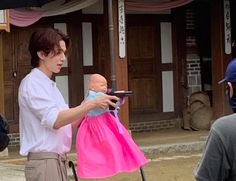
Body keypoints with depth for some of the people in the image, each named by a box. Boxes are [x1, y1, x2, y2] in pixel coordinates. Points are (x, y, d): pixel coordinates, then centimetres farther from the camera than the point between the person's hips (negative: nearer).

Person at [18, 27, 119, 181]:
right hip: (44, 162, -9)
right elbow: (55, 121, -19)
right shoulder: (32, 83, -8)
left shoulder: (50, 85, 19)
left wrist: (85, 108, 0)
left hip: (58, 161, 9)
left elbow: (66, 125, 16)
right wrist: (92, 104, -22)